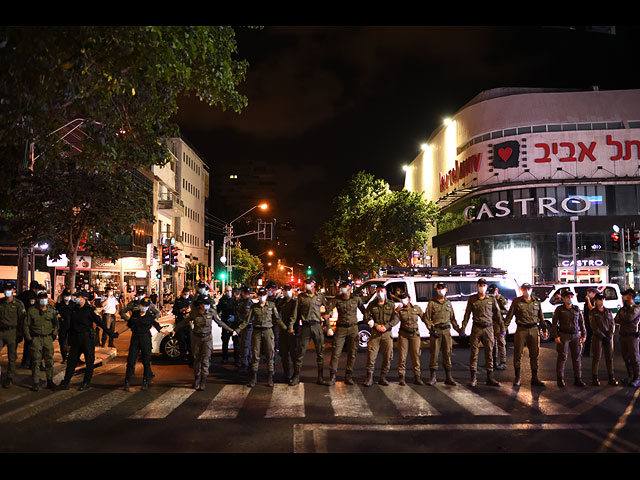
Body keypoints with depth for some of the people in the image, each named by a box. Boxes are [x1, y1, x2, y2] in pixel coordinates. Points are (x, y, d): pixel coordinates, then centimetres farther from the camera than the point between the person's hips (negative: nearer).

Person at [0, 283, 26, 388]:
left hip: (12, 332, -3)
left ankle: (9, 378, 15)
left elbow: (22, 320, -2)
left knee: (12, 357, 4)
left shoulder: (18, 304, -1)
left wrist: (20, 334, -7)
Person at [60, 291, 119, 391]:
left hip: (87, 338, -5)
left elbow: (100, 322, -9)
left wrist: (110, 333, -13)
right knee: (71, 360, 8)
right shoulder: (74, 310, 10)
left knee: (89, 361, 1)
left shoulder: (90, 309, -7)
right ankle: (66, 382, 16)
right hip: (75, 339, 5)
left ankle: (86, 383, 11)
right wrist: (69, 340, 17)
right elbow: (70, 325, 17)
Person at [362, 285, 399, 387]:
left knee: (387, 356, 3)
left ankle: (383, 377, 16)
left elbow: (396, 319, 1)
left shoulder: (391, 304, 6)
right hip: (375, 333, -1)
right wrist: (376, 326, -12)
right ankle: (369, 377, 2)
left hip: (387, 333, 1)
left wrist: (386, 326, -13)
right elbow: (366, 317, 1)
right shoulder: (372, 304, 6)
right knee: (371, 354, -7)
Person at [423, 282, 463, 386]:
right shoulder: (432, 303, 2)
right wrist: (432, 329, -13)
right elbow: (426, 318, -1)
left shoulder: (448, 303, 16)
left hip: (446, 330, 4)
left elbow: (452, 319, 22)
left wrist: (459, 330, 12)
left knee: (447, 353, 6)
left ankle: (448, 378, 12)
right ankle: (433, 377, 4)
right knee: (434, 353, -3)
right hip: (436, 330, -4)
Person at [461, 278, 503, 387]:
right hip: (476, 328, -1)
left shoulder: (491, 299, 7)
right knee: (474, 352, 0)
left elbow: (497, 314, 10)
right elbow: (467, 314, 5)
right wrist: (463, 327, 1)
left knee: (489, 353, 5)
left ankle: (490, 378, 13)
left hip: (488, 328, 1)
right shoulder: (472, 299, 4)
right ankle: (473, 378, 7)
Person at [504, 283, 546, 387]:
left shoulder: (536, 302, 12)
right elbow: (509, 316, 1)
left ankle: (534, 378, 17)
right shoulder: (516, 302, 2)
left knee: (535, 354, 6)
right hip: (521, 330, -3)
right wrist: (504, 328, -6)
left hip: (534, 330, 3)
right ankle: (517, 378, 10)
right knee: (518, 354, -1)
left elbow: (541, 318, 19)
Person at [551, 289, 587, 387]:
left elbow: (581, 323, 16)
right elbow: (554, 323, -2)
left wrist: (583, 335, 7)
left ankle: (578, 379, 12)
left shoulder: (577, 309, 12)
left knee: (577, 357, 5)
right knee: (562, 357, -2)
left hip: (575, 335, 4)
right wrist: (555, 336, -9)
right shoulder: (559, 309, 1)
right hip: (564, 335, -4)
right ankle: (560, 379, 5)